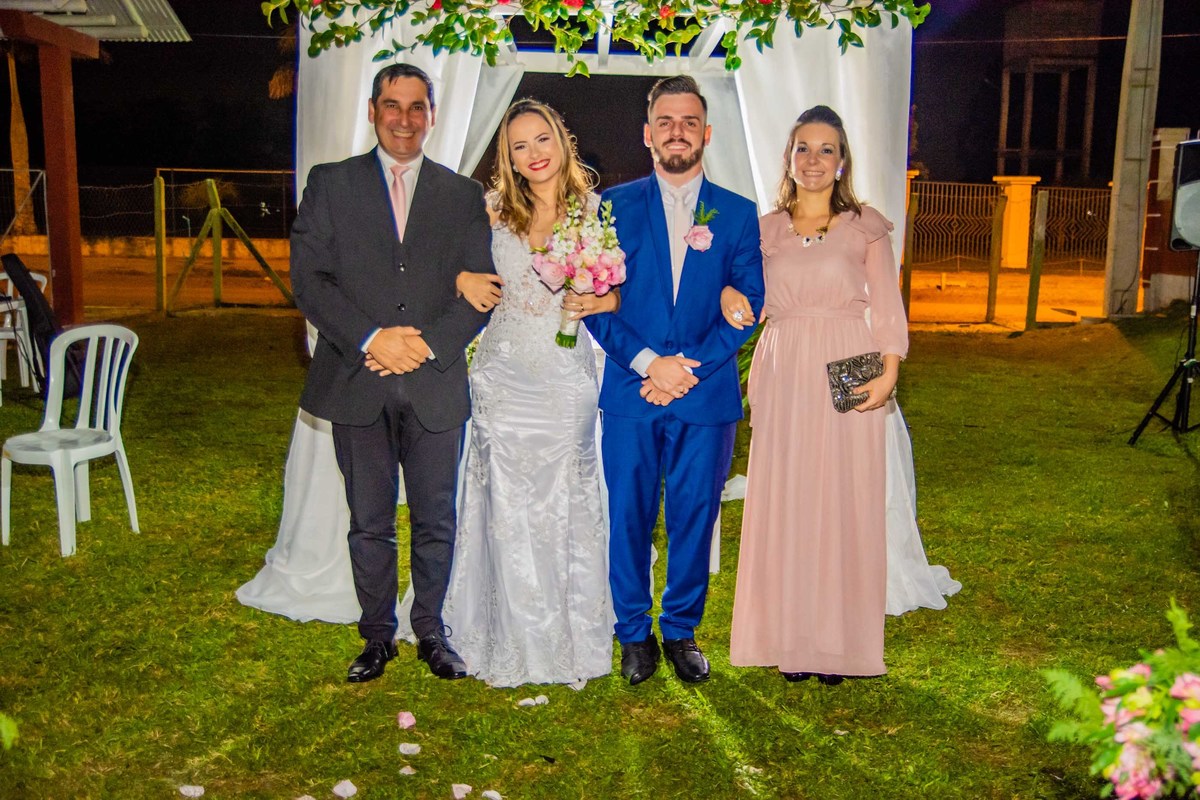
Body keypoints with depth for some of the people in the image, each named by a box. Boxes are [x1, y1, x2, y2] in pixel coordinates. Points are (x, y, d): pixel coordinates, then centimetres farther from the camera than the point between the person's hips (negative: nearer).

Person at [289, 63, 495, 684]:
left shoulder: (463, 196, 10)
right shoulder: (330, 184, 7)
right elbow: (308, 277, -3)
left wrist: (429, 343, -12)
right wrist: (371, 338, -15)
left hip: (436, 384, 1)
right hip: (357, 384, -1)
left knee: (436, 520, 8)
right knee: (370, 522, 9)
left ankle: (430, 632, 25)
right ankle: (377, 637, 24)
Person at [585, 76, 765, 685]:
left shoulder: (737, 214, 8)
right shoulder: (614, 206, 6)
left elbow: (747, 305, 2)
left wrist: (689, 366, -10)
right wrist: (648, 362, -12)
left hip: (707, 393, 1)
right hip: (629, 391, 0)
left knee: (694, 517, 7)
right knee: (628, 516, 4)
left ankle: (681, 630, 24)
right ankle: (635, 634, 21)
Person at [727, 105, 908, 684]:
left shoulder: (865, 226, 6)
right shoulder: (765, 230, 12)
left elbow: (887, 305, -1)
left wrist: (888, 374, -14)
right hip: (782, 375, 2)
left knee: (844, 502, 1)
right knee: (783, 502, 3)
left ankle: (839, 640, 13)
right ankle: (791, 637, 15)